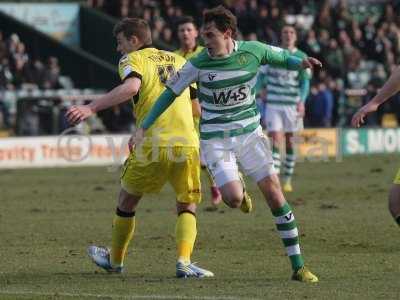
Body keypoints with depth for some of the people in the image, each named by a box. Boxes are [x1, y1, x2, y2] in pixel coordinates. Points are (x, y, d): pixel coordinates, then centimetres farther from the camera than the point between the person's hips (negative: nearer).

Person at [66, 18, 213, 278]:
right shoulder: (178, 60, 21)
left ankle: (115, 260, 32)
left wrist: (91, 108, -25)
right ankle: (184, 262, -8)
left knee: (127, 200, 19)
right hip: (187, 143, 3)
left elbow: (131, 87, -20)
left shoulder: (132, 60, 4)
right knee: (188, 207, 15)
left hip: (153, 145, -3)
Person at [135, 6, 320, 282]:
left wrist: (301, 63, -11)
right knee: (234, 199, -19)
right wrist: (143, 128, 0)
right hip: (215, 140, -1)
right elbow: (170, 93, -1)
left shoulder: (253, 51, -8)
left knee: (274, 194, -6)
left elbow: (282, 57, 12)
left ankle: (298, 266, 1)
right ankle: (238, 189, 23)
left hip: (249, 132, 1)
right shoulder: (199, 64, -11)